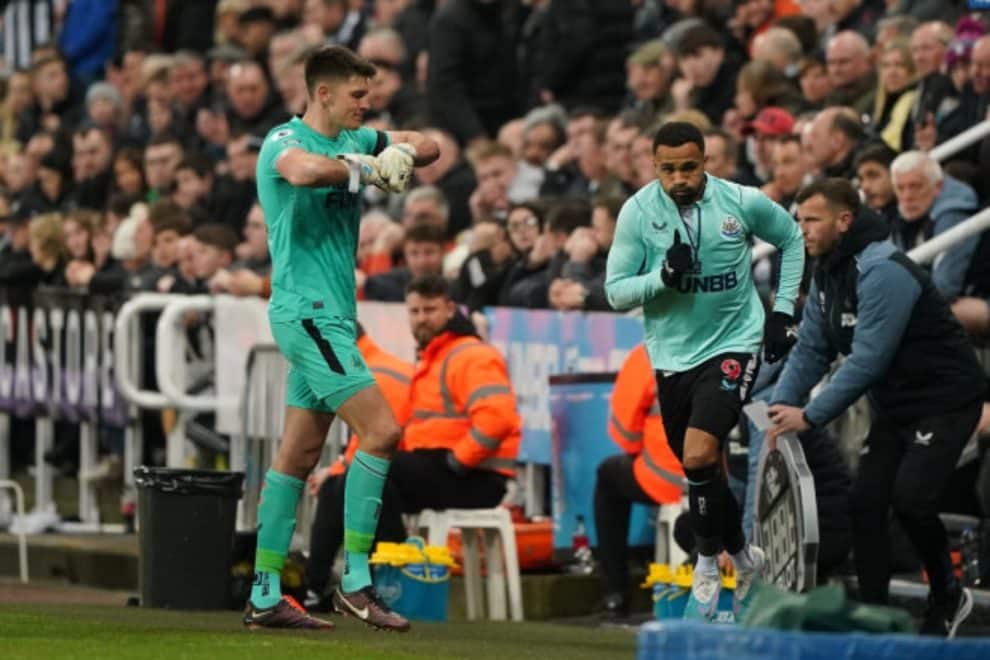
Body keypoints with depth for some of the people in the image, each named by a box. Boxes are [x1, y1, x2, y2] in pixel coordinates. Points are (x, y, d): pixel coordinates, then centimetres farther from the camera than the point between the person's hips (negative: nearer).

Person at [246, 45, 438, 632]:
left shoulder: (355, 142, 13)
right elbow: (303, 170, -37)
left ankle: (265, 596, 12)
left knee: (299, 456, 9)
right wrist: (363, 168, -21)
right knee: (381, 431, -16)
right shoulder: (285, 142, -12)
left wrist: (404, 151, -5)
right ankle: (355, 580, -12)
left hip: (330, 318, 9)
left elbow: (427, 146, 18)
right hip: (307, 312, -9)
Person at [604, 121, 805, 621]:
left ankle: (708, 567, -2)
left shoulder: (742, 203, -10)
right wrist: (664, 276, -24)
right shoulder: (638, 211, -9)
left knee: (698, 457, -20)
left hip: (732, 344, -3)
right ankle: (743, 557, 34)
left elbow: (791, 239, 10)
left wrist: (783, 311, 5)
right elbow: (616, 291, -6)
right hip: (672, 353, 3)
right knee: (702, 470, 12)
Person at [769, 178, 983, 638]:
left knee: (909, 498, -21)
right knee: (865, 502, -1)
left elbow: (868, 359, -29)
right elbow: (810, 349, 5)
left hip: (944, 398, -9)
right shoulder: (827, 275, 5)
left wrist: (810, 416, -25)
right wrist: (781, 405, -9)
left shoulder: (883, 272, -25)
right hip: (895, 406, 9)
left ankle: (947, 597, 1)